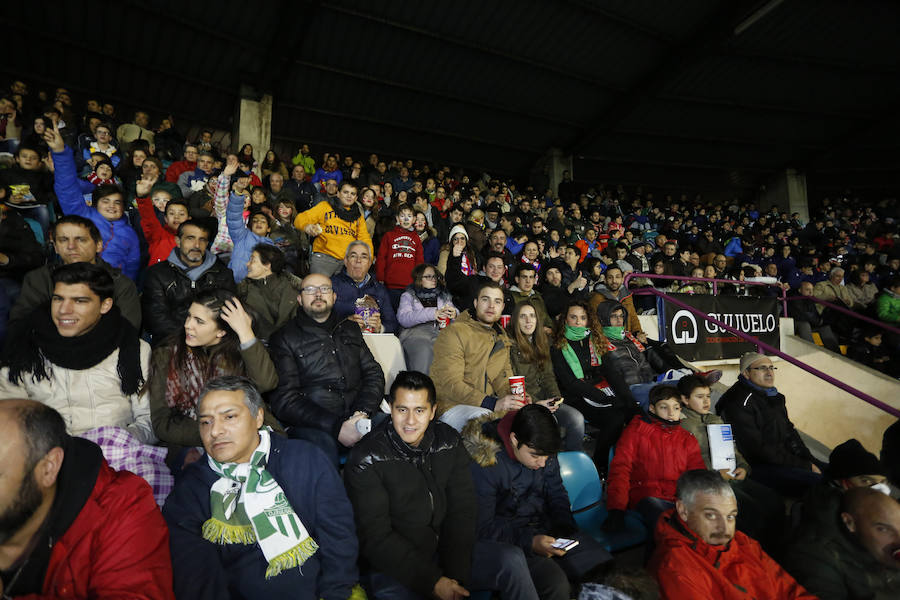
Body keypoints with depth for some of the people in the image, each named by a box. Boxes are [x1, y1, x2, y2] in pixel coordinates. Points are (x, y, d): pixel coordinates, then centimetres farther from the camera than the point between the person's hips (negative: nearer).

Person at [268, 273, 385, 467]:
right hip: (311, 425, -4)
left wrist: (363, 412, -8)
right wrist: (336, 427, -15)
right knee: (321, 444, -36)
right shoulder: (284, 338, 7)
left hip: (357, 419, 4)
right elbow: (283, 399, -2)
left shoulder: (350, 329, 22)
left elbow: (374, 373, 15)